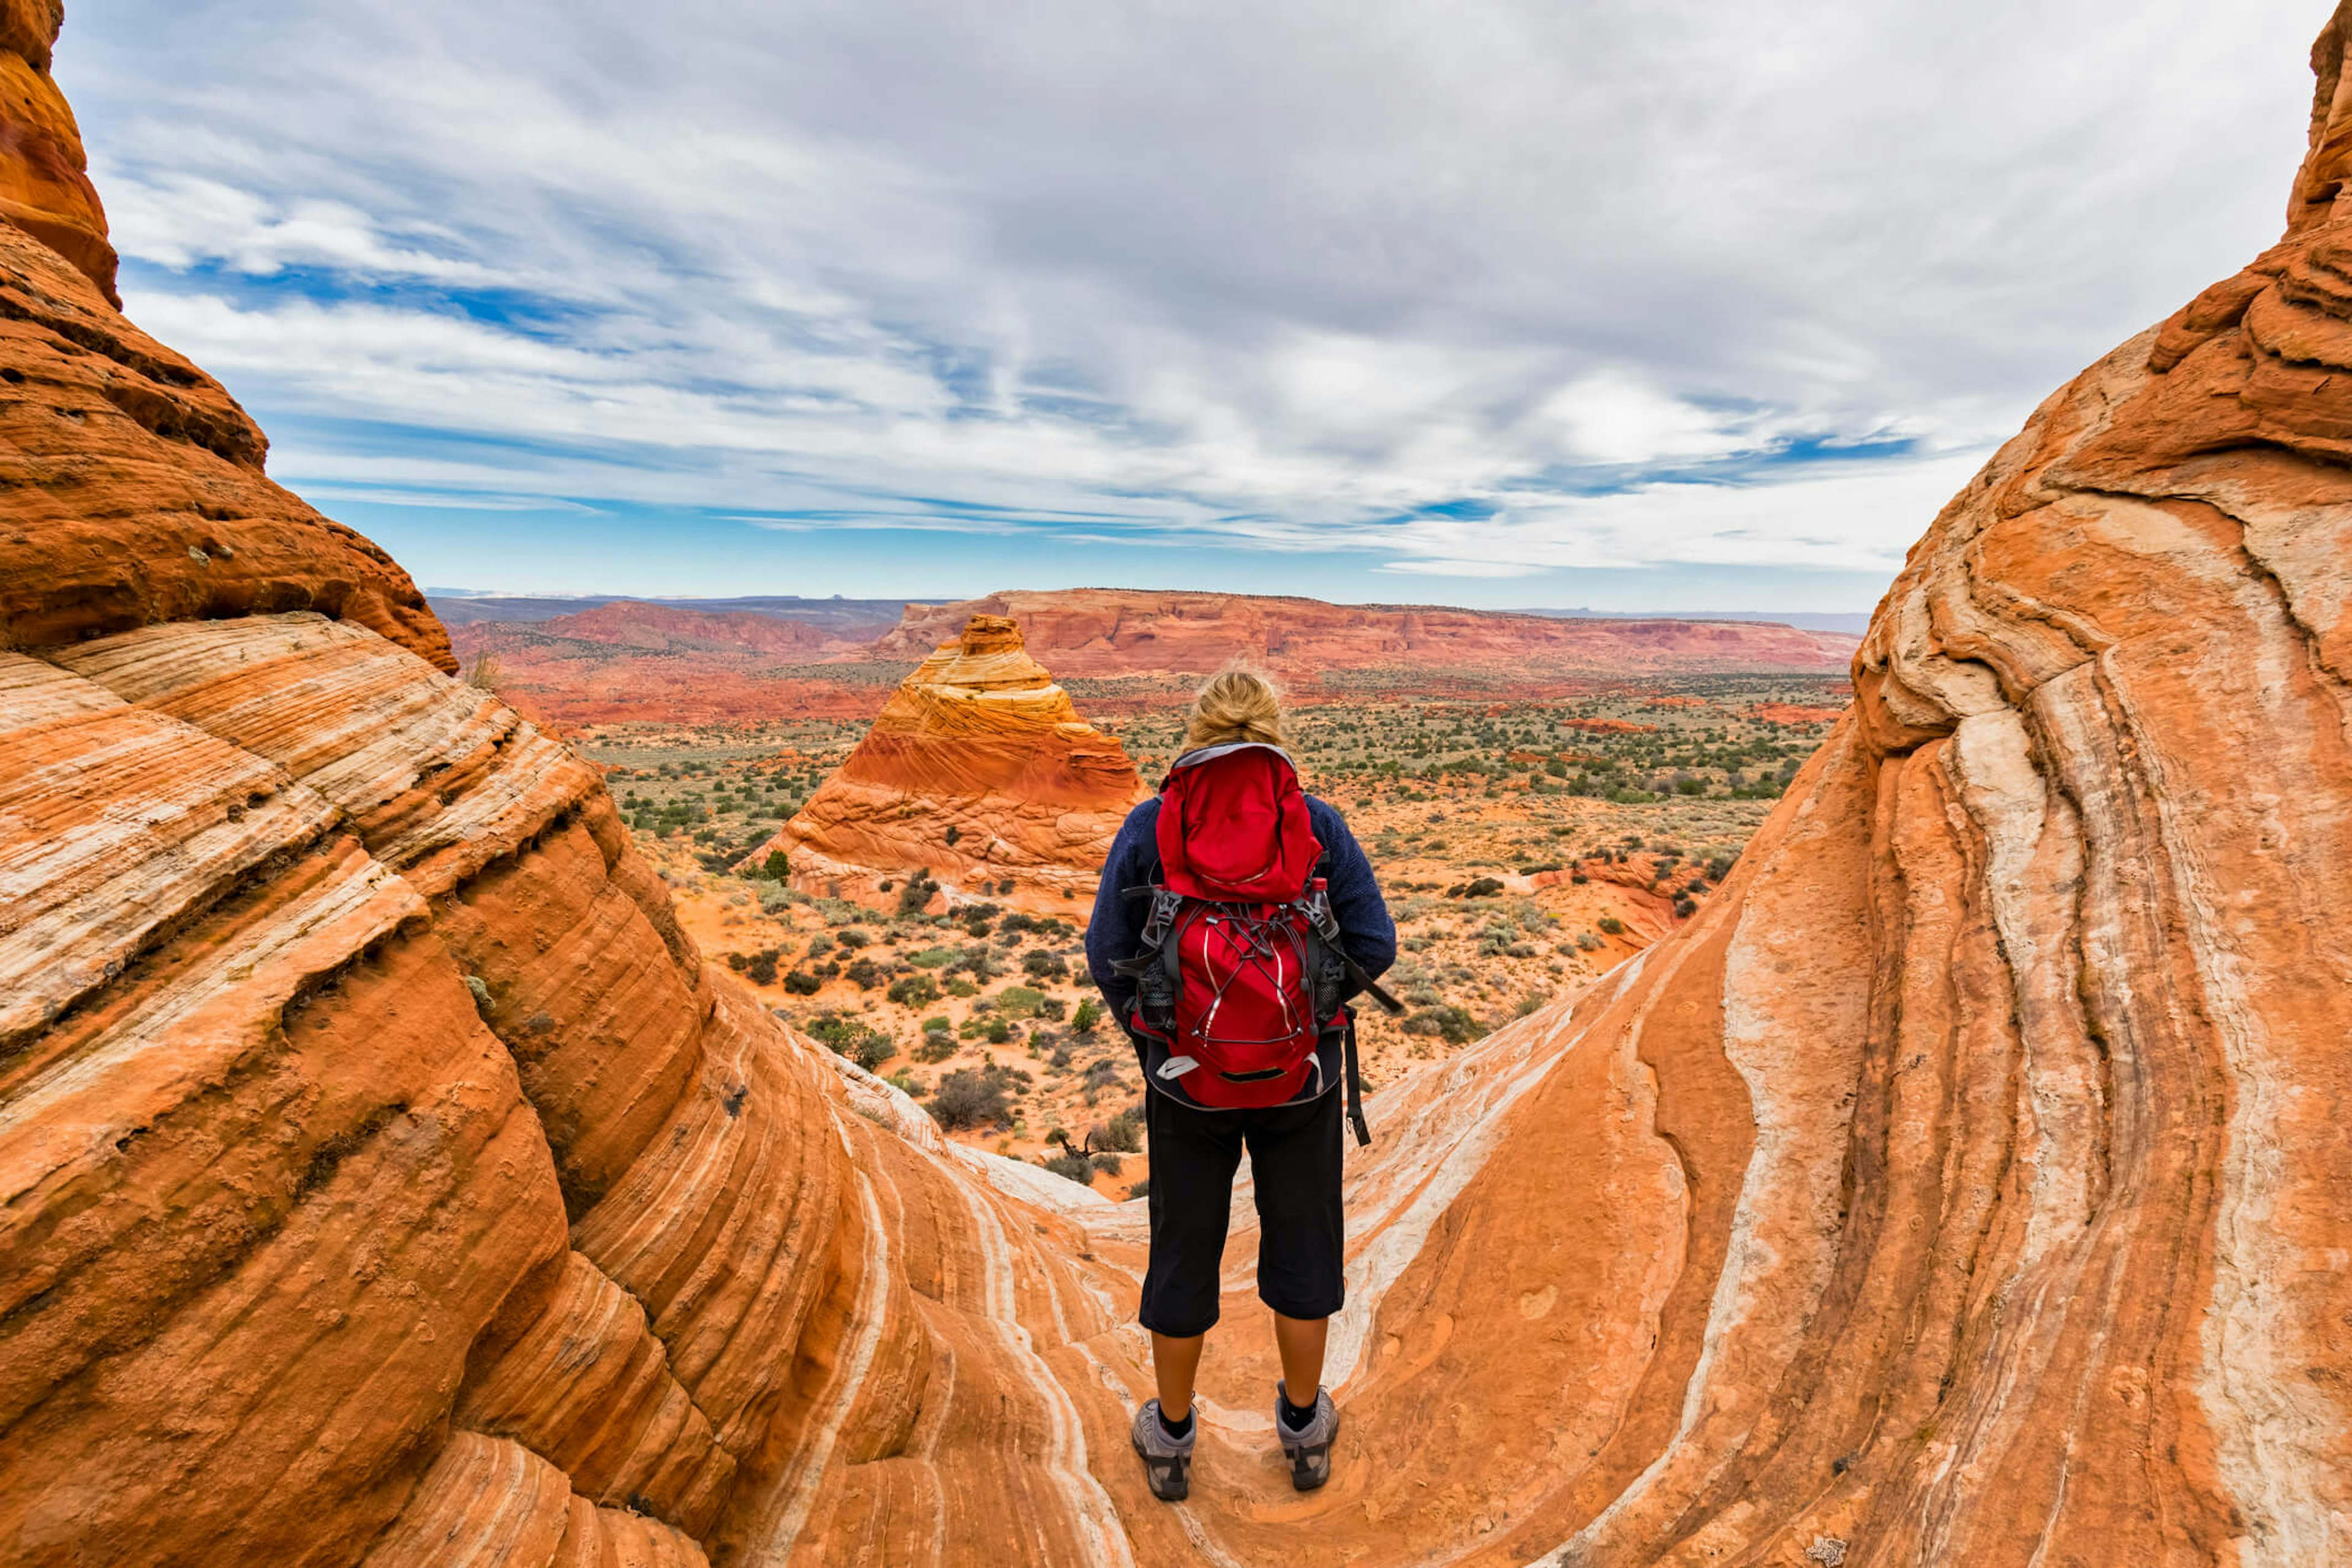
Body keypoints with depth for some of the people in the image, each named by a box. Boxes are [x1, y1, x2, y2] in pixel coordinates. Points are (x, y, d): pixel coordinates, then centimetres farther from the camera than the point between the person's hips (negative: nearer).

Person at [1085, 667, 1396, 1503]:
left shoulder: (1149, 826, -9)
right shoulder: (1318, 824, -8)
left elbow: (1107, 955, -8)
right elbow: (1374, 946, -6)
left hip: (1187, 1079, 0)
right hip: (1302, 1074, 1)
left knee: (1184, 1246, 20)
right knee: (1301, 1240, 23)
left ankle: (1171, 1440, 42)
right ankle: (1305, 1430, 44)